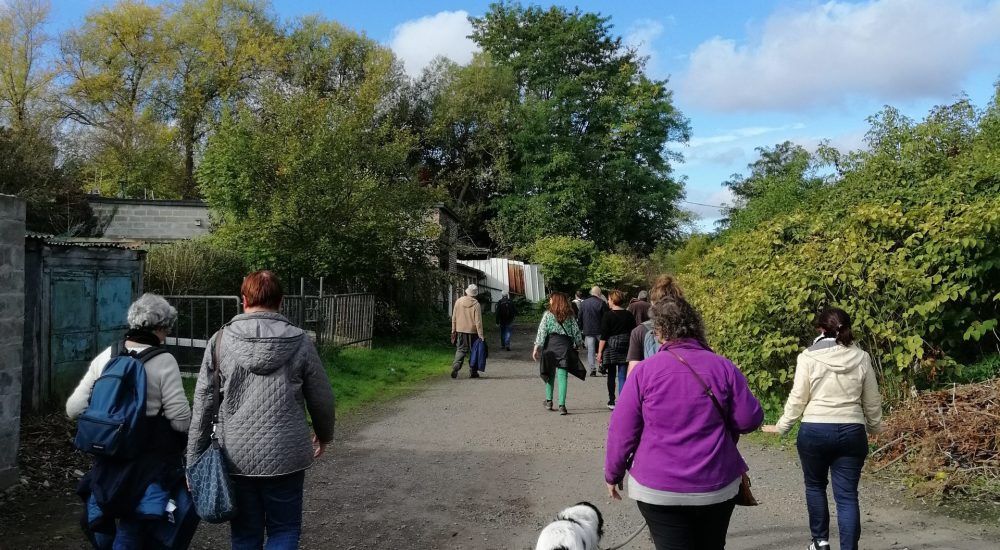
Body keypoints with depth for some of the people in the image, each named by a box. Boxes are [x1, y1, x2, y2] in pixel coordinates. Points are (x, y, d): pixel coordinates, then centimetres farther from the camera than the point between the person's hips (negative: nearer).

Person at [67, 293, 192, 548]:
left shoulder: (105, 357, 0)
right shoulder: (163, 361, -15)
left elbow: (74, 409, 2)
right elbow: (181, 420, -18)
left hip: (109, 461, 5)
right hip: (148, 464, -5)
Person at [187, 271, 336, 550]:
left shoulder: (221, 340, -3)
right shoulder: (299, 342, -4)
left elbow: (203, 403, -2)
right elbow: (321, 398, 3)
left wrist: (194, 459, 6)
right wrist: (324, 435, 23)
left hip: (236, 456, 1)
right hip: (286, 455, -1)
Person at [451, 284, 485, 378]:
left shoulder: (458, 301, -1)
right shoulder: (476, 304, -11)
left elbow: (454, 317, 3)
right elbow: (478, 321, -13)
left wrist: (453, 331, 12)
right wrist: (480, 335, -9)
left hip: (460, 331, 3)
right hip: (472, 331, -3)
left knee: (460, 349, 12)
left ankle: (456, 366, -12)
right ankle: (472, 372, 14)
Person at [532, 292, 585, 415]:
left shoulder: (548, 315, -1)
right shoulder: (570, 316, 6)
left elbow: (541, 332, -5)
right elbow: (576, 333, 6)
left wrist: (536, 348, -5)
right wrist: (577, 345, 18)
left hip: (550, 345, -1)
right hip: (565, 346, 1)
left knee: (550, 373, 16)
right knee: (562, 375, -2)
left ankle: (549, 401, 26)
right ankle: (561, 405, -9)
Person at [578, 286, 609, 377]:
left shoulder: (583, 303, 7)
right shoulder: (601, 303, -6)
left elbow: (580, 318, 10)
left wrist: (581, 329, 17)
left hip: (588, 331, 3)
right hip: (600, 330, -3)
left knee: (590, 350, 3)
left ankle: (593, 369, 0)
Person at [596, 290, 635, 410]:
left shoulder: (608, 315, -8)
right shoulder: (628, 315, 3)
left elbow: (604, 336, -11)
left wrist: (600, 352, -7)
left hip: (611, 347, -3)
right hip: (625, 348, 3)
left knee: (611, 376, 10)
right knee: (622, 376, 4)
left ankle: (612, 402, 14)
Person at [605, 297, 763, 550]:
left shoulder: (644, 371, -9)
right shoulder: (723, 367, -5)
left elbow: (622, 430, -6)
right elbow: (749, 419, -3)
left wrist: (613, 474, 7)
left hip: (658, 490, -2)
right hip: (717, 487, 3)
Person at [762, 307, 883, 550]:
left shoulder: (808, 357, -6)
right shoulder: (861, 358, 2)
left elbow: (797, 399, -5)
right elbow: (872, 401, 11)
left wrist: (782, 427, 7)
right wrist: (875, 427, 28)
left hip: (814, 431, -2)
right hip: (851, 432, 2)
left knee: (815, 485, 19)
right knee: (847, 495, 5)